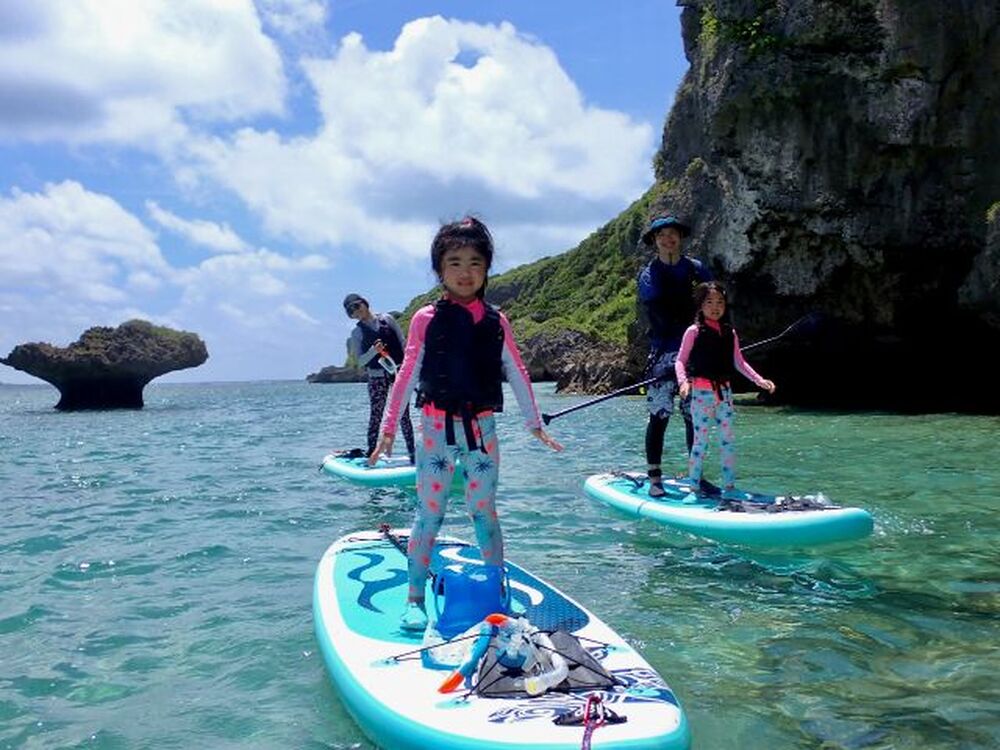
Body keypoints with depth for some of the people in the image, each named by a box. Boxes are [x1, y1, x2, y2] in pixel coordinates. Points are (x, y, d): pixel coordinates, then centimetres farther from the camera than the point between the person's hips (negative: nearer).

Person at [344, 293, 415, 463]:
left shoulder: (387, 319, 4)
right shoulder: (357, 333, 3)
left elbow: (403, 343, 6)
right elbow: (360, 361, -1)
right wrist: (373, 350, -18)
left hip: (399, 371, 0)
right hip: (376, 376, 0)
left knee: (403, 414, 2)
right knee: (375, 416, -1)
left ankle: (412, 452, 8)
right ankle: (371, 453, 6)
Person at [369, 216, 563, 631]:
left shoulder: (496, 322, 4)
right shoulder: (426, 319, -2)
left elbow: (517, 374, 10)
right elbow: (407, 375, -1)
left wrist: (535, 425, 11)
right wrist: (389, 429, -3)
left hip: (481, 427, 2)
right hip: (436, 426, -2)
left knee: (485, 513, 10)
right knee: (429, 514, 3)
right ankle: (414, 600, 15)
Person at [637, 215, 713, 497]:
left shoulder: (697, 269, 11)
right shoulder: (649, 274, 3)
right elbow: (660, 313, -10)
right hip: (665, 352, -3)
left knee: (696, 417, 8)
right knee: (659, 415, -5)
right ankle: (654, 478, 1)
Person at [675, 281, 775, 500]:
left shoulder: (730, 332, 8)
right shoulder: (694, 332, -5)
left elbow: (739, 362, 12)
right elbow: (680, 361, -6)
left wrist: (759, 380, 4)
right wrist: (683, 381, -23)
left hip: (724, 391, 5)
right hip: (702, 392, -5)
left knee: (728, 441, 8)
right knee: (700, 441, -1)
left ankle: (729, 487, 18)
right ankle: (694, 488, 9)